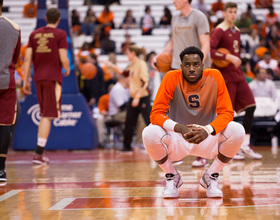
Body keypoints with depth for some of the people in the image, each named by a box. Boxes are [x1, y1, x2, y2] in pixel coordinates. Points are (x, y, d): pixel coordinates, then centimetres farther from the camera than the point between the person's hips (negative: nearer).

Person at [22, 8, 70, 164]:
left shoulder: (34, 34, 10)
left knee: (45, 114, 19)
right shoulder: (60, 34, -4)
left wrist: (26, 80, 8)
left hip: (38, 77, 5)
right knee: (48, 116, -5)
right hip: (53, 78, -5)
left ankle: (42, 150, 17)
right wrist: (67, 69, 11)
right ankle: (38, 154, -12)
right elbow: (63, 59, -10)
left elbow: (28, 59, 5)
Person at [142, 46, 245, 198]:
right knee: (150, 133, -31)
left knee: (237, 131, -27)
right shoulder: (172, 78, -15)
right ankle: (172, 177, -1)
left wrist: (208, 130, -34)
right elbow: (156, 114, -19)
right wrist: (180, 128, -38)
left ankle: (211, 177, -2)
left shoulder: (214, 77, -13)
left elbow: (227, 112, -14)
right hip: (177, 139, -1)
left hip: (207, 138, 1)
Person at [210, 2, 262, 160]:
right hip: (225, 76, -8)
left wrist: (237, 61, 13)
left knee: (251, 106, 1)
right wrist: (229, 57, -28)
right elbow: (209, 51, -23)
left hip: (238, 75, 8)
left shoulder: (237, 31, 15)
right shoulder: (219, 31, -10)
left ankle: (246, 145, 6)